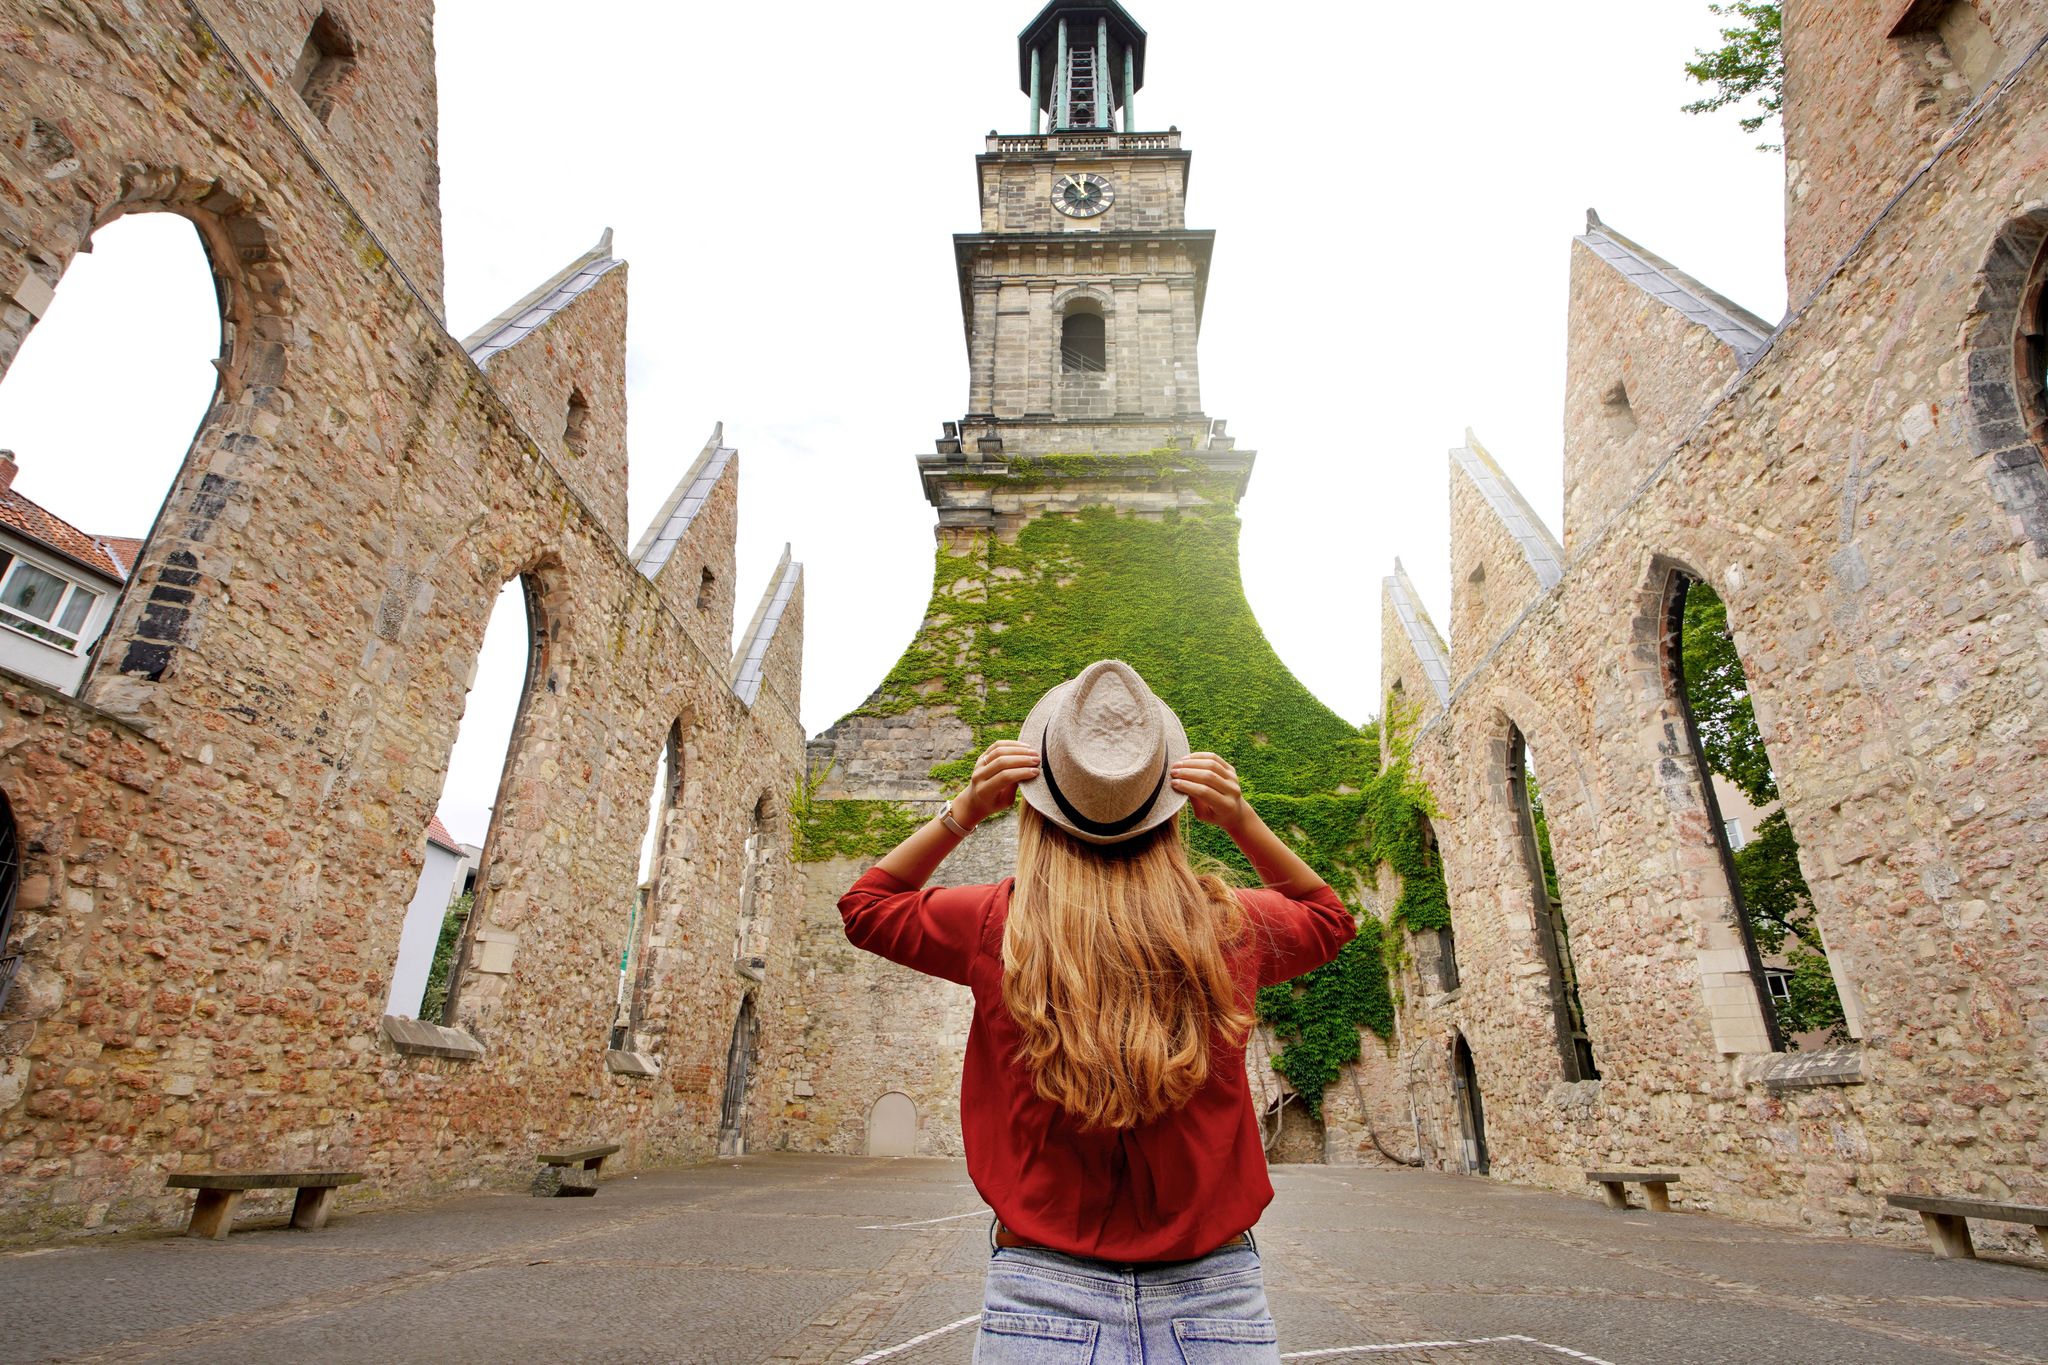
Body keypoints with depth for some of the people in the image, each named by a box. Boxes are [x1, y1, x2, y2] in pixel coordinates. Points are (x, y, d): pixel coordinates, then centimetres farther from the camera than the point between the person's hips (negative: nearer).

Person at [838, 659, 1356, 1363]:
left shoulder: (995, 925, -12)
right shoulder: (1230, 929, -10)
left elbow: (866, 904, 10)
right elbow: (1329, 916, 16)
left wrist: (961, 812, -4)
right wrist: (1244, 823, -1)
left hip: (1045, 1298, -1)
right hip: (1215, 1295, 2)